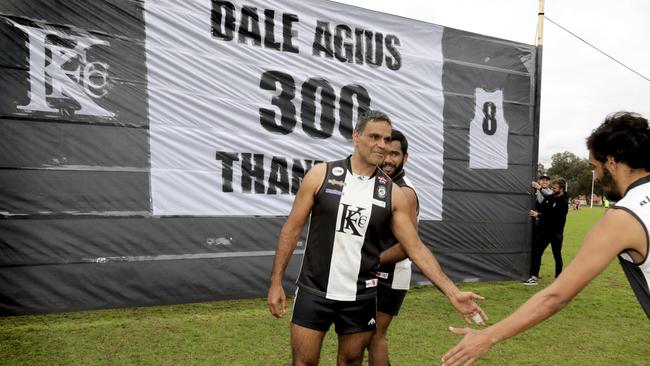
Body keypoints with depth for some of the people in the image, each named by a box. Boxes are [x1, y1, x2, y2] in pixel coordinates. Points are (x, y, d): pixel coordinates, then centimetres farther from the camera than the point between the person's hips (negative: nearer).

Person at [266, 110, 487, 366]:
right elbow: (292, 229, -2)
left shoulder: (392, 193, -2)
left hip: (361, 297, 2)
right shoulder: (321, 175, -7)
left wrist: (452, 292, -9)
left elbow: (416, 249, 0)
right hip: (313, 291, -2)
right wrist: (276, 282, -5)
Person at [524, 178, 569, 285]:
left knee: (557, 255, 6)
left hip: (556, 233, -6)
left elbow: (554, 216, -22)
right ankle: (534, 277, 5)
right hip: (544, 230, 6)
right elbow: (541, 209, 11)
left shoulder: (563, 202, -12)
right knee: (536, 252, 1)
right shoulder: (548, 198, 9)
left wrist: (539, 215, -23)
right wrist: (536, 213, -12)